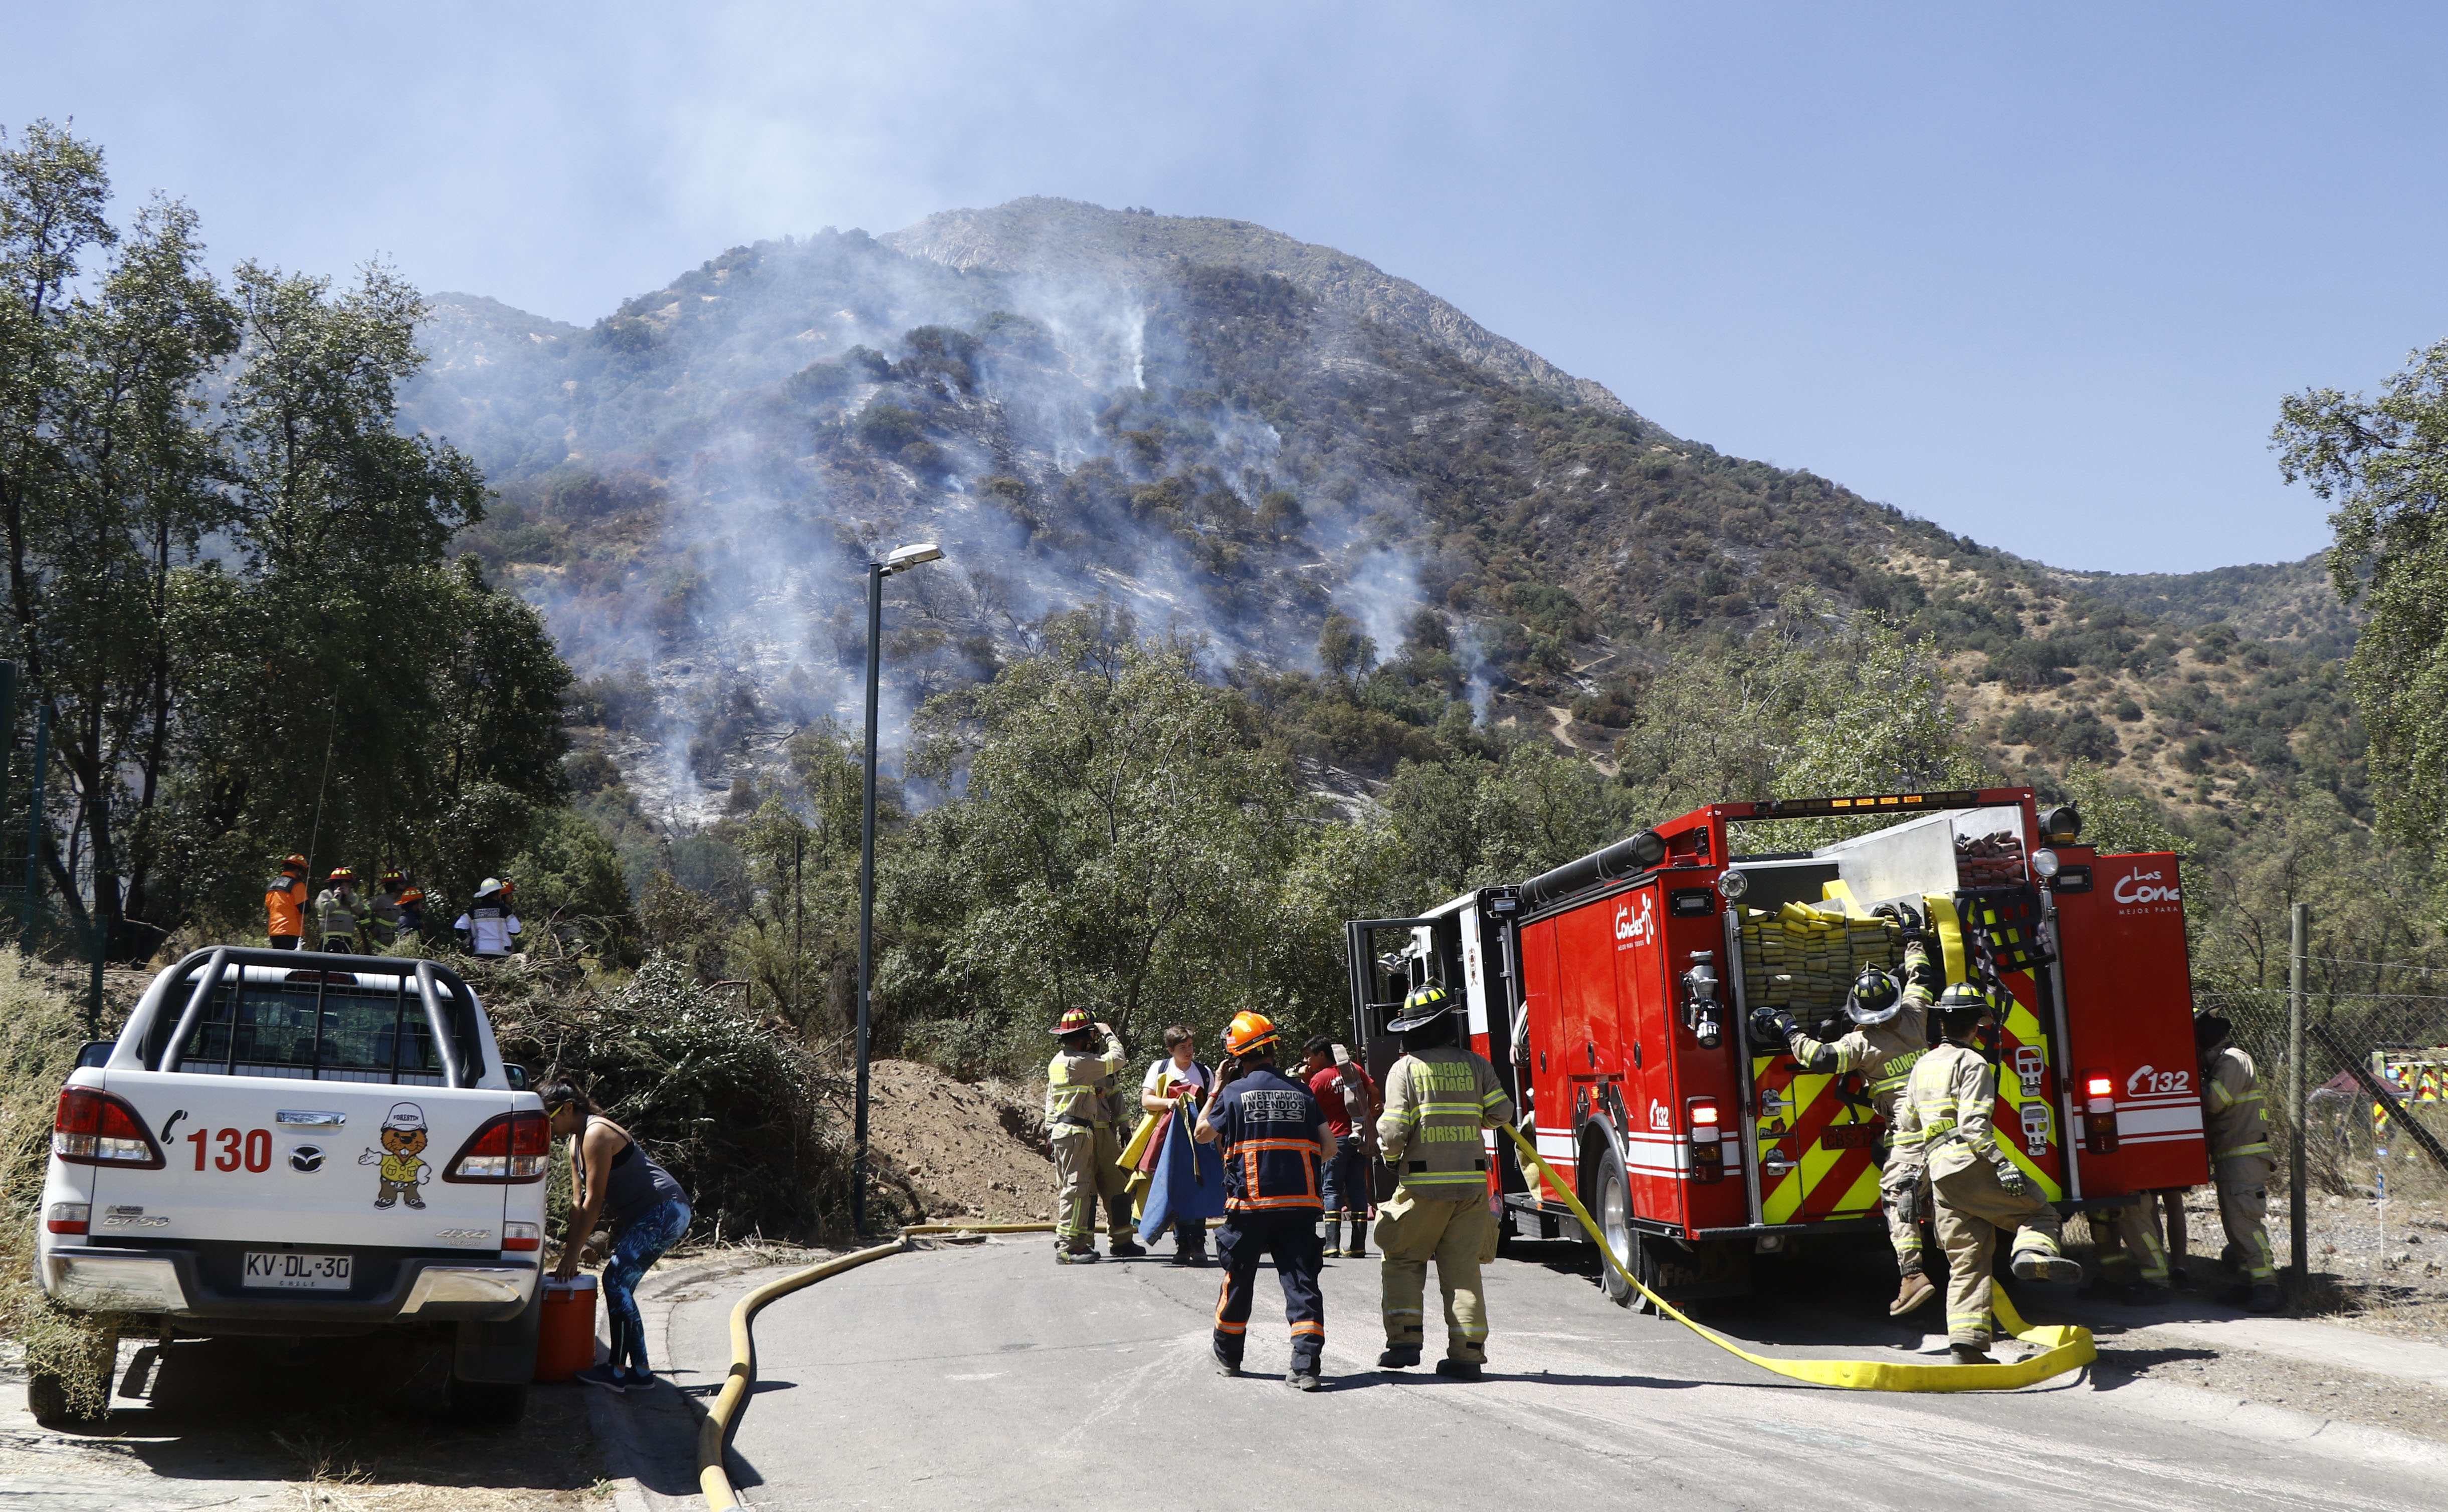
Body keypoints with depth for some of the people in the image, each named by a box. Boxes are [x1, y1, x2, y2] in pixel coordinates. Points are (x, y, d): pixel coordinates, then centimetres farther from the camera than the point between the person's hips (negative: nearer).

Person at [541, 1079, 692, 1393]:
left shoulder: (596, 1135, -18)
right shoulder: (577, 1141, 13)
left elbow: (594, 1202, -18)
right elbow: (578, 1201, 13)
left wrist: (572, 1254, -14)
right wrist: (569, 1251, 8)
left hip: (665, 1211, -10)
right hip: (642, 1214, 10)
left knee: (616, 1279, -14)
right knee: (619, 1285, 5)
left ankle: (618, 1370, -10)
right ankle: (640, 1370, 10)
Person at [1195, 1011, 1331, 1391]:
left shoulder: (1234, 1093, -3)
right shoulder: (1301, 1092, 5)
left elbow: (1202, 1134, 10)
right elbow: (1329, 1145, 5)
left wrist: (1216, 1090, 19)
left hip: (1250, 1203, -1)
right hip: (1300, 1202, 1)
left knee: (1238, 1280, 15)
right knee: (1301, 1281, -1)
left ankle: (1227, 1356, 30)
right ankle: (1305, 1366, -12)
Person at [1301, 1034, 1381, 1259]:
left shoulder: (1319, 1079, -8)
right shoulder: (1355, 1069, 8)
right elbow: (1374, 1093, 10)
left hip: (1337, 1138, -5)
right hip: (1361, 1137, 5)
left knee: (1332, 1190, 0)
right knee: (1358, 1189, 7)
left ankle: (1332, 1245, -9)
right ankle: (1358, 1246, 5)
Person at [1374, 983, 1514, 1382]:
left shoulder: (1405, 1070, -6)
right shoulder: (1476, 1065, 3)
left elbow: (1393, 1131, -11)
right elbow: (1501, 1113, 5)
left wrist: (1391, 1155, 10)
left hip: (1423, 1184, -3)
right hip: (1471, 1183, 3)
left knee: (1404, 1260, 11)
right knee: (1463, 1269, 7)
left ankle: (1405, 1339, 2)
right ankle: (1467, 1354, 5)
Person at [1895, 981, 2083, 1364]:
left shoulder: (1923, 1066, 20)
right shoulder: (1972, 1063, -3)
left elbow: (1906, 1124, 22)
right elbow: (1974, 1124, -15)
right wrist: (2003, 1164, -21)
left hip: (1940, 1175, 7)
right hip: (1971, 1165, -7)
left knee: (1966, 1263, 7)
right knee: (2038, 1212, 5)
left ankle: (1965, 1345, -2)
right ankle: (2033, 1253, -28)